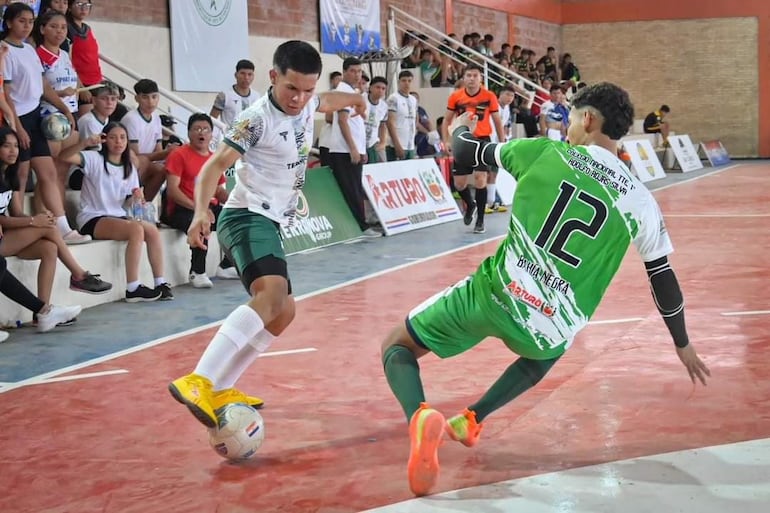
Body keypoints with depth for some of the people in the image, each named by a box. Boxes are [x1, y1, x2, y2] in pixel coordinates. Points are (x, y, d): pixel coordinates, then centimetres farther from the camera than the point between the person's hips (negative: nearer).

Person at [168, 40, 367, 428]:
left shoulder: (306, 106, 7)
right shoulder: (258, 118, -17)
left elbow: (326, 101, 32)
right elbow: (216, 164, -23)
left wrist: (354, 98, 52)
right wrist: (201, 212, -38)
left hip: (270, 223, 10)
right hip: (248, 218, -10)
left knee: (282, 312, 17)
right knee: (272, 293, -33)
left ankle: (221, 390, 20)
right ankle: (198, 383, -43)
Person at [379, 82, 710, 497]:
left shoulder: (543, 152, 1)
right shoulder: (641, 202, 5)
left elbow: (464, 153, 14)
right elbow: (665, 282, 14)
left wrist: (460, 128, 39)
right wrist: (683, 345, 29)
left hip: (495, 296, -3)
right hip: (550, 332, 3)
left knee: (397, 346, 15)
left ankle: (421, 417, -17)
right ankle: (471, 420, 30)